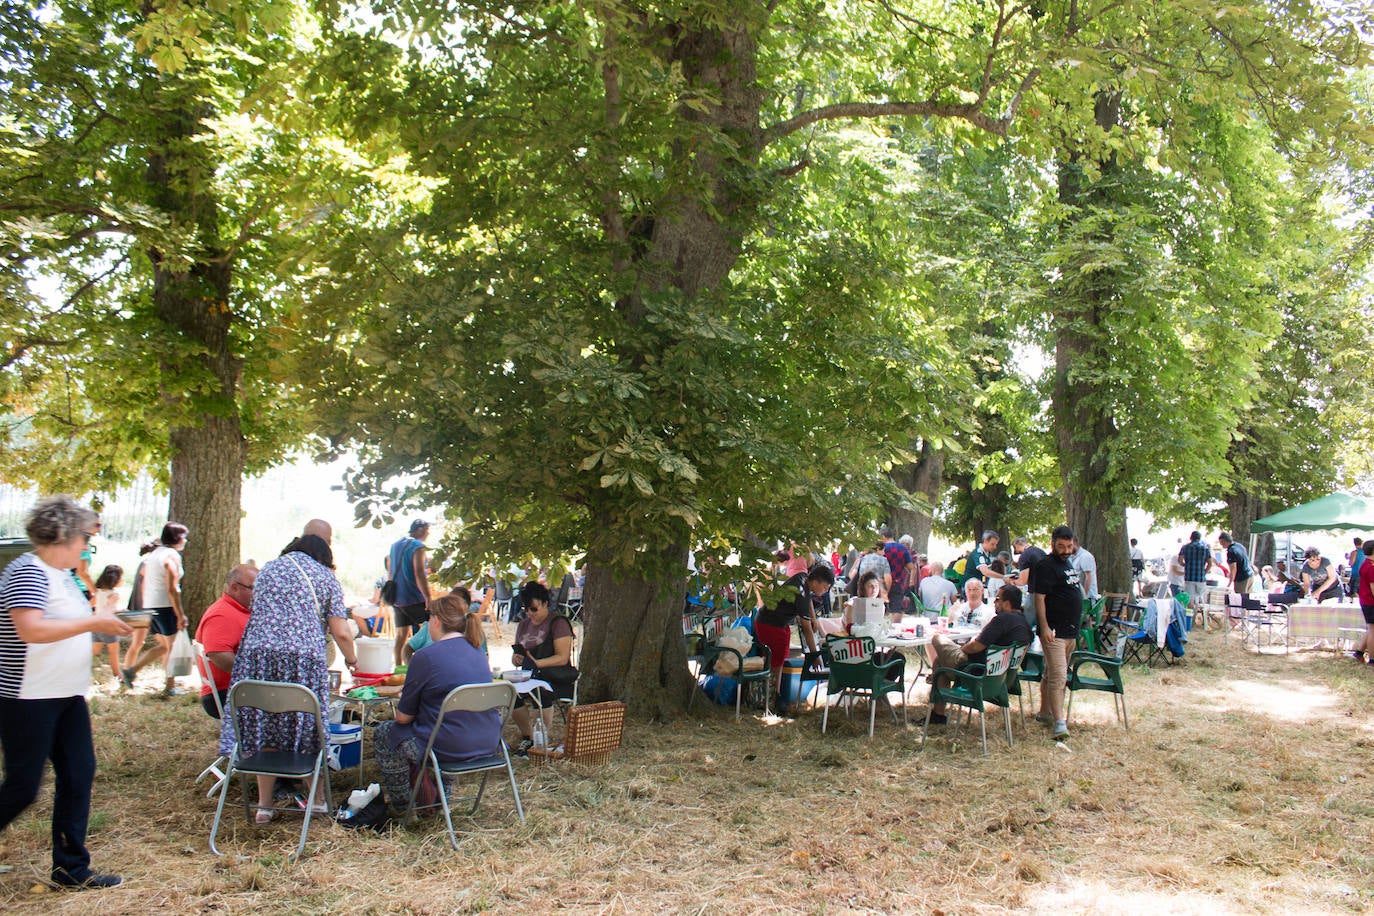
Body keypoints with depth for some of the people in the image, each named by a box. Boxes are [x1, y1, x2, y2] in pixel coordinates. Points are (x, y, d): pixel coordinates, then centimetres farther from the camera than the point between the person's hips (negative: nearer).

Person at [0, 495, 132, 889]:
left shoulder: (61, 573, 13)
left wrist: (108, 623, 11)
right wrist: (92, 623, -24)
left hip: (67, 696, 9)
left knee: (78, 775, 8)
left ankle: (71, 868, 17)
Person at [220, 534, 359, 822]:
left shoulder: (267, 569, 22)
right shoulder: (325, 577, 12)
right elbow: (341, 633, 6)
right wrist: (351, 660, 23)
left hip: (259, 654, 2)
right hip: (304, 658, -2)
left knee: (264, 730, 8)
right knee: (308, 729, 9)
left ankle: (264, 805, 14)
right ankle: (318, 799, 21)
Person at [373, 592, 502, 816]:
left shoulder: (426, 656, -14)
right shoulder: (478, 651, 7)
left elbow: (403, 717, -7)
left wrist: (399, 710, 17)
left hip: (450, 749, -7)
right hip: (488, 744, 7)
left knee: (384, 733, 18)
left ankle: (400, 805, 30)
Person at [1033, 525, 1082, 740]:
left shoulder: (1068, 563, 16)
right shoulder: (1046, 566, -13)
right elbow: (1039, 598, -18)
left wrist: (1076, 627, 24)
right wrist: (1044, 627, -25)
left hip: (1070, 630, 9)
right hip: (1054, 631, -9)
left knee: (1051, 673, 17)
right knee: (1058, 676, -13)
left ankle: (1045, 712, 26)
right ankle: (1059, 722, -15)